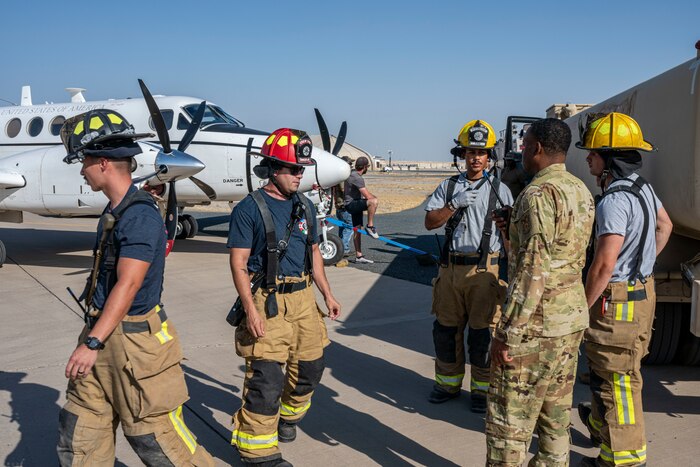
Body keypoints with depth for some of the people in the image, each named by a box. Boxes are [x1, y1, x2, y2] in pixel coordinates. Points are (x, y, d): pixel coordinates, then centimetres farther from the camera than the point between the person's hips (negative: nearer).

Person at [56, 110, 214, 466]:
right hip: (102, 333, 9)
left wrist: (93, 343, -26)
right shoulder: (114, 210, 10)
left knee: (151, 431, 1)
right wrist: (92, 338, 20)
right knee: (79, 428, 14)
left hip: (133, 339, -9)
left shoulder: (140, 215, -19)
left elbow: (127, 286, -25)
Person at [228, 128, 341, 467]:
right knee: (267, 378, -6)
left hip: (303, 299, 7)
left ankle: (288, 416, 44)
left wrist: (327, 294, 16)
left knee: (310, 367, 16)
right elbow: (238, 263, -12)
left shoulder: (305, 207, 11)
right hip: (267, 302, -7)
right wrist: (251, 309, -19)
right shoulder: (249, 209, -9)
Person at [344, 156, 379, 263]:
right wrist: (374, 198, -2)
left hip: (356, 204, 11)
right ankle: (370, 226, -21)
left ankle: (359, 256, 12)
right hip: (351, 205, -11)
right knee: (374, 201, -31)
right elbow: (368, 196, -23)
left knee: (357, 229, 10)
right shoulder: (357, 178, -19)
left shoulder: (352, 173, 14)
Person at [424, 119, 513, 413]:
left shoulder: (499, 190, 4)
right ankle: (448, 383, 27)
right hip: (451, 267, 3)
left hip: (484, 270, -3)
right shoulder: (448, 187, 10)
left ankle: (482, 389, 16)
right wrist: (455, 204, -13)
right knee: (445, 329, 10)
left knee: (481, 332, 1)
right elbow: (430, 222, 1)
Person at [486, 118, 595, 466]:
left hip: (537, 324, -9)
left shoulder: (539, 193, -18)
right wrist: (514, 231, 17)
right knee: (556, 413, 18)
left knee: (508, 419, 1)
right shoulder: (581, 191, 11)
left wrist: (506, 333, -19)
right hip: (573, 318, 9)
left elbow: (533, 271, -23)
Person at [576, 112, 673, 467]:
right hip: (643, 291, 10)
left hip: (617, 300, -10)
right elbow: (664, 226, 26)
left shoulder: (614, 201, -23)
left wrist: (581, 309, -16)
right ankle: (600, 424, 46)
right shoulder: (643, 187, 8)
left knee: (617, 379, 1)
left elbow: (604, 265, -26)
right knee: (609, 370, 26)